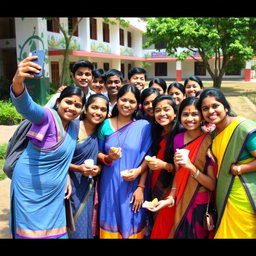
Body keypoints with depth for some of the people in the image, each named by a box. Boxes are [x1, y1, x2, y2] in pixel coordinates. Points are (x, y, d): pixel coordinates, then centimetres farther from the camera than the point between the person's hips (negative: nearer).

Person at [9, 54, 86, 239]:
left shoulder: (73, 126, 4)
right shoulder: (48, 117, -18)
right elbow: (26, 106, -40)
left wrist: (66, 177, 7)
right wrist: (18, 82, -59)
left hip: (55, 191, 7)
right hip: (31, 189, -7)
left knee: (56, 232, 16)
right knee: (31, 232, 6)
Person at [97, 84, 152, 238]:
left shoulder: (144, 126, -3)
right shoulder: (106, 124, 1)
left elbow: (147, 158, -3)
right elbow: (98, 153, 7)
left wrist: (141, 187, -13)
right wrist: (108, 158, -15)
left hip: (133, 187, -1)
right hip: (109, 186, 2)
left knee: (130, 226, 10)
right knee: (111, 225, 12)